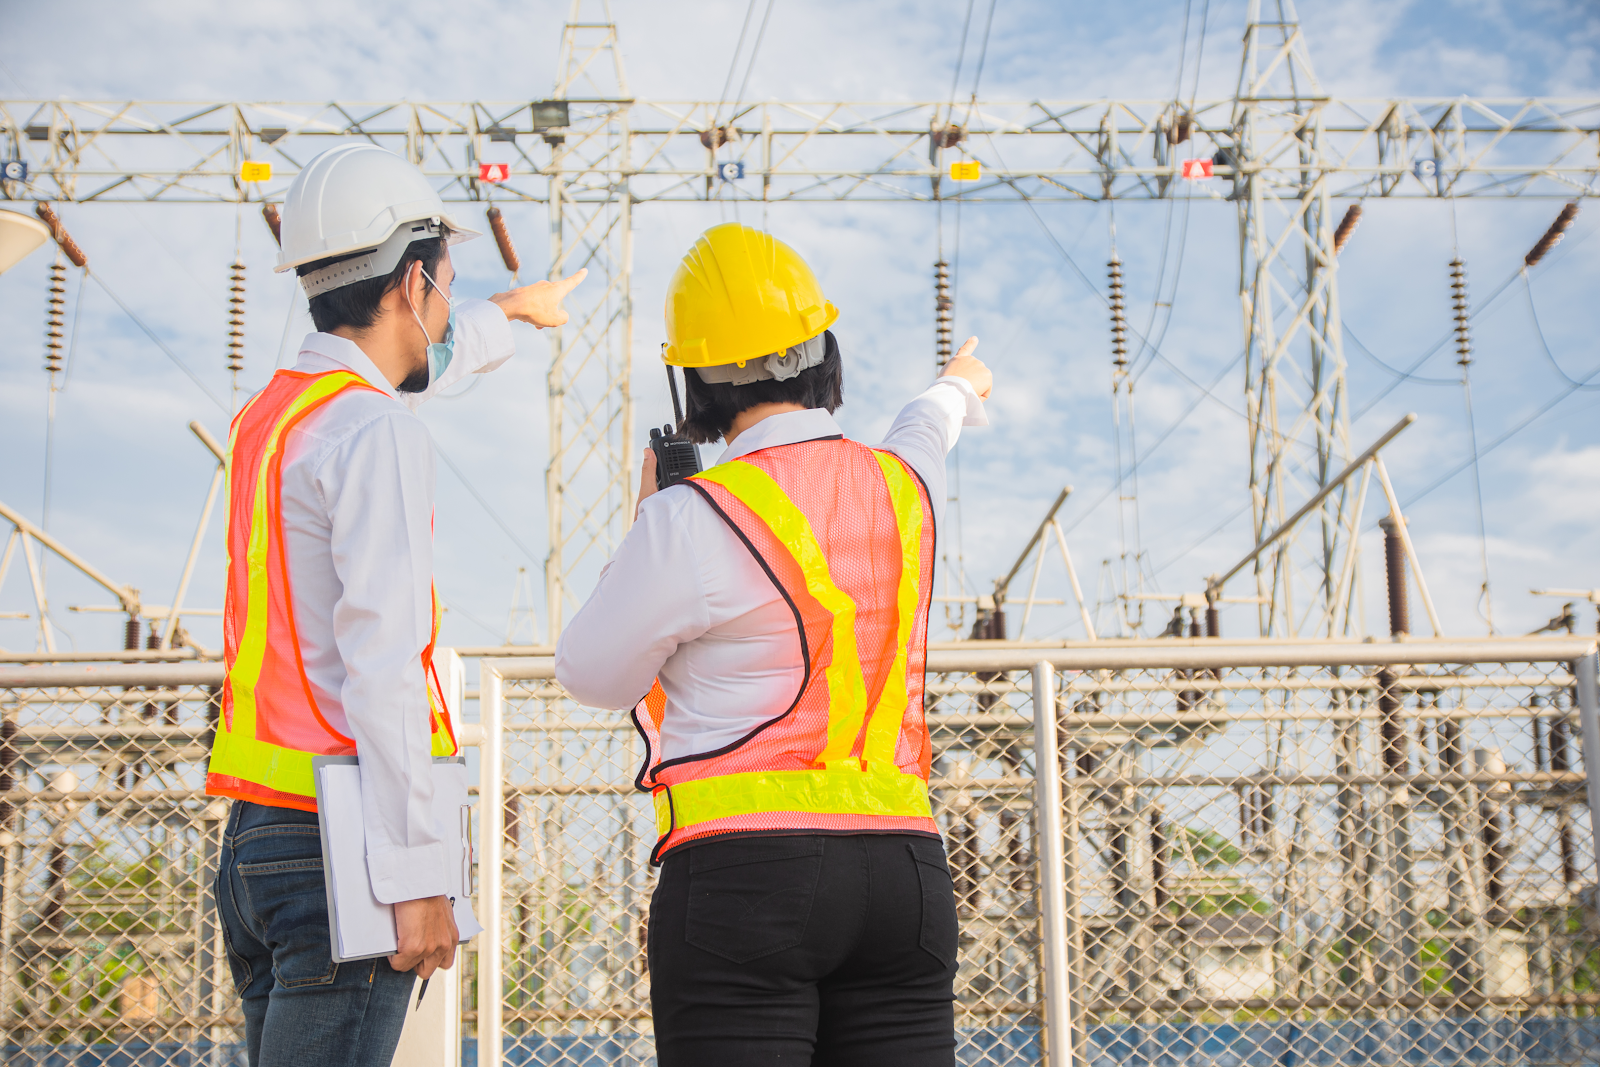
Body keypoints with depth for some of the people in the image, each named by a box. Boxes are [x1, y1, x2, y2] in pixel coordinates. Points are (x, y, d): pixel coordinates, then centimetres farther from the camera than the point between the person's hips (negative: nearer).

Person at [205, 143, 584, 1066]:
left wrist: (509, 312, 55)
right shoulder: (376, 432, -14)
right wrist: (416, 877, -21)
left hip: (253, 840, 9)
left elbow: (413, 368, 36)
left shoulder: (268, 412, 14)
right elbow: (379, 658, -21)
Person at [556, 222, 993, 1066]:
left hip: (744, 869, -6)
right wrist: (953, 394, 60)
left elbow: (594, 675, 5)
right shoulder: (904, 489, 9)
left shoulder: (694, 522, -10)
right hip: (905, 868, 6)